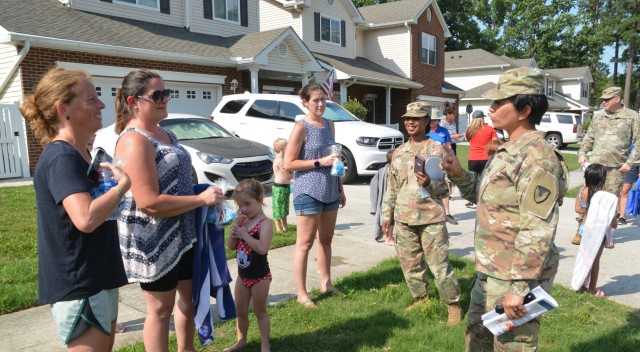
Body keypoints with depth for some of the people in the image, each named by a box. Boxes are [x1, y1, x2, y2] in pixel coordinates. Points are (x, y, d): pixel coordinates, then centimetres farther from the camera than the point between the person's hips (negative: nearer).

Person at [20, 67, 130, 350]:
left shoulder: (80, 154, 10)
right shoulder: (60, 158, -20)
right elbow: (86, 219, -34)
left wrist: (109, 180, 4)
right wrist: (123, 184, -20)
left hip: (97, 277, 10)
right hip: (77, 285, -10)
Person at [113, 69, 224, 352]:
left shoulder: (164, 133, 8)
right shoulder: (135, 141, -21)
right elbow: (149, 202, -28)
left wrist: (206, 196, 5)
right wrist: (202, 199, -21)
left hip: (182, 234, 10)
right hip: (155, 242, -10)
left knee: (190, 297, 22)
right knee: (160, 309, 7)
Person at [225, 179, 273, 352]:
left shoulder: (264, 223, -20)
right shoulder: (242, 221, 2)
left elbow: (262, 248, -31)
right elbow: (230, 246, 1)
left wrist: (244, 234, -28)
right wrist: (235, 227, -12)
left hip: (260, 276, -6)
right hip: (242, 275, 7)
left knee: (260, 312, 8)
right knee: (240, 311, 17)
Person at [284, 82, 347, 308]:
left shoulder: (329, 125, 11)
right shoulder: (301, 128, -10)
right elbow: (288, 163, -13)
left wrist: (341, 188, 17)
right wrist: (320, 162, -19)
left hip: (330, 191, 7)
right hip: (308, 192, -7)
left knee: (326, 239, 16)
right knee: (305, 243, 0)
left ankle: (326, 283, 30)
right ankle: (301, 293, 9)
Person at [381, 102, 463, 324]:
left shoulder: (437, 150, -4)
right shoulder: (399, 152, 9)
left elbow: (445, 188, -4)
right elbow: (391, 189, 15)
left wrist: (429, 183, -24)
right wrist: (387, 216, 13)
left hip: (431, 218, -5)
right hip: (404, 219, 5)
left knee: (440, 266, -2)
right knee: (410, 265, 14)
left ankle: (454, 306, 15)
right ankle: (421, 299, 33)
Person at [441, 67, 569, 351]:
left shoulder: (537, 157, -21)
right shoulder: (507, 151, 9)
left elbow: (537, 232, -24)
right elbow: (483, 196, 19)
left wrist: (518, 287, -24)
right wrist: (458, 175, 1)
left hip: (514, 279, -10)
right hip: (489, 273, 10)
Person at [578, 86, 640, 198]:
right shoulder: (598, 115, 11)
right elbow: (589, 137, 18)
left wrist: (630, 162, -8)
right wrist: (582, 153, 6)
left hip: (616, 168, -3)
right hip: (595, 164, 3)